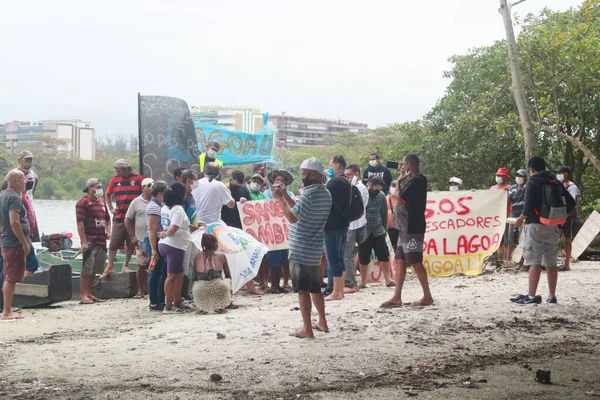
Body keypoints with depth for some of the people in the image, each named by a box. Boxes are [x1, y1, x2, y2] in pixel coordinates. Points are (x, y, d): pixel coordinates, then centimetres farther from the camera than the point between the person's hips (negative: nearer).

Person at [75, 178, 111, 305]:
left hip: (101, 241, 8)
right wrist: (84, 242, -19)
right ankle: (83, 295, -3)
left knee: (94, 270, 11)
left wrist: (108, 231, 10)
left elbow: (107, 219, 29)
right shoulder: (83, 202, -7)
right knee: (87, 269, -7)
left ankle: (89, 294, 18)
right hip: (90, 241, -8)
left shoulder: (102, 202, 17)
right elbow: (80, 223, -13)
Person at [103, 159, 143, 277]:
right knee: (114, 243, 1)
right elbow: (108, 194, 19)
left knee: (131, 243, 4)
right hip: (118, 217, 2)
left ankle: (125, 266, 15)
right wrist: (111, 208, 9)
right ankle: (110, 266, 7)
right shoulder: (114, 180, 6)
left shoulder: (138, 179, -2)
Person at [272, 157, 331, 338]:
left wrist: (280, 199, -11)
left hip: (301, 249, -9)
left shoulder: (309, 193, -19)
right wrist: (285, 196, 9)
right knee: (314, 287, 18)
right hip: (315, 248, 9)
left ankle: (307, 328, 0)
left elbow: (292, 217, -21)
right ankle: (322, 322, 25)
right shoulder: (325, 193, 11)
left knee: (302, 289, -3)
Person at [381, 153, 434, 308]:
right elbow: (403, 199, 19)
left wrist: (399, 181, -7)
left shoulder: (415, 181, -16)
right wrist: (401, 182, 13)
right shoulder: (418, 180, 15)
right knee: (400, 260, 8)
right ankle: (397, 297, 8)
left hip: (413, 228, -10)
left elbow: (400, 200, -20)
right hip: (406, 228, 10)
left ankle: (427, 296, 2)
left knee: (416, 262, -5)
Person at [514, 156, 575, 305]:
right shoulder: (555, 182, 11)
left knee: (534, 261, -7)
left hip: (535, 225, -6)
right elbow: (571, 203, 8)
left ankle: (531, 296, -9)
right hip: (552, 226, 6)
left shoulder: (532, 183, -8)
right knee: (551, 262, 11)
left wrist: (521, 218, -2)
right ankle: (552, 296, 16)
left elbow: (529, 207, -19)